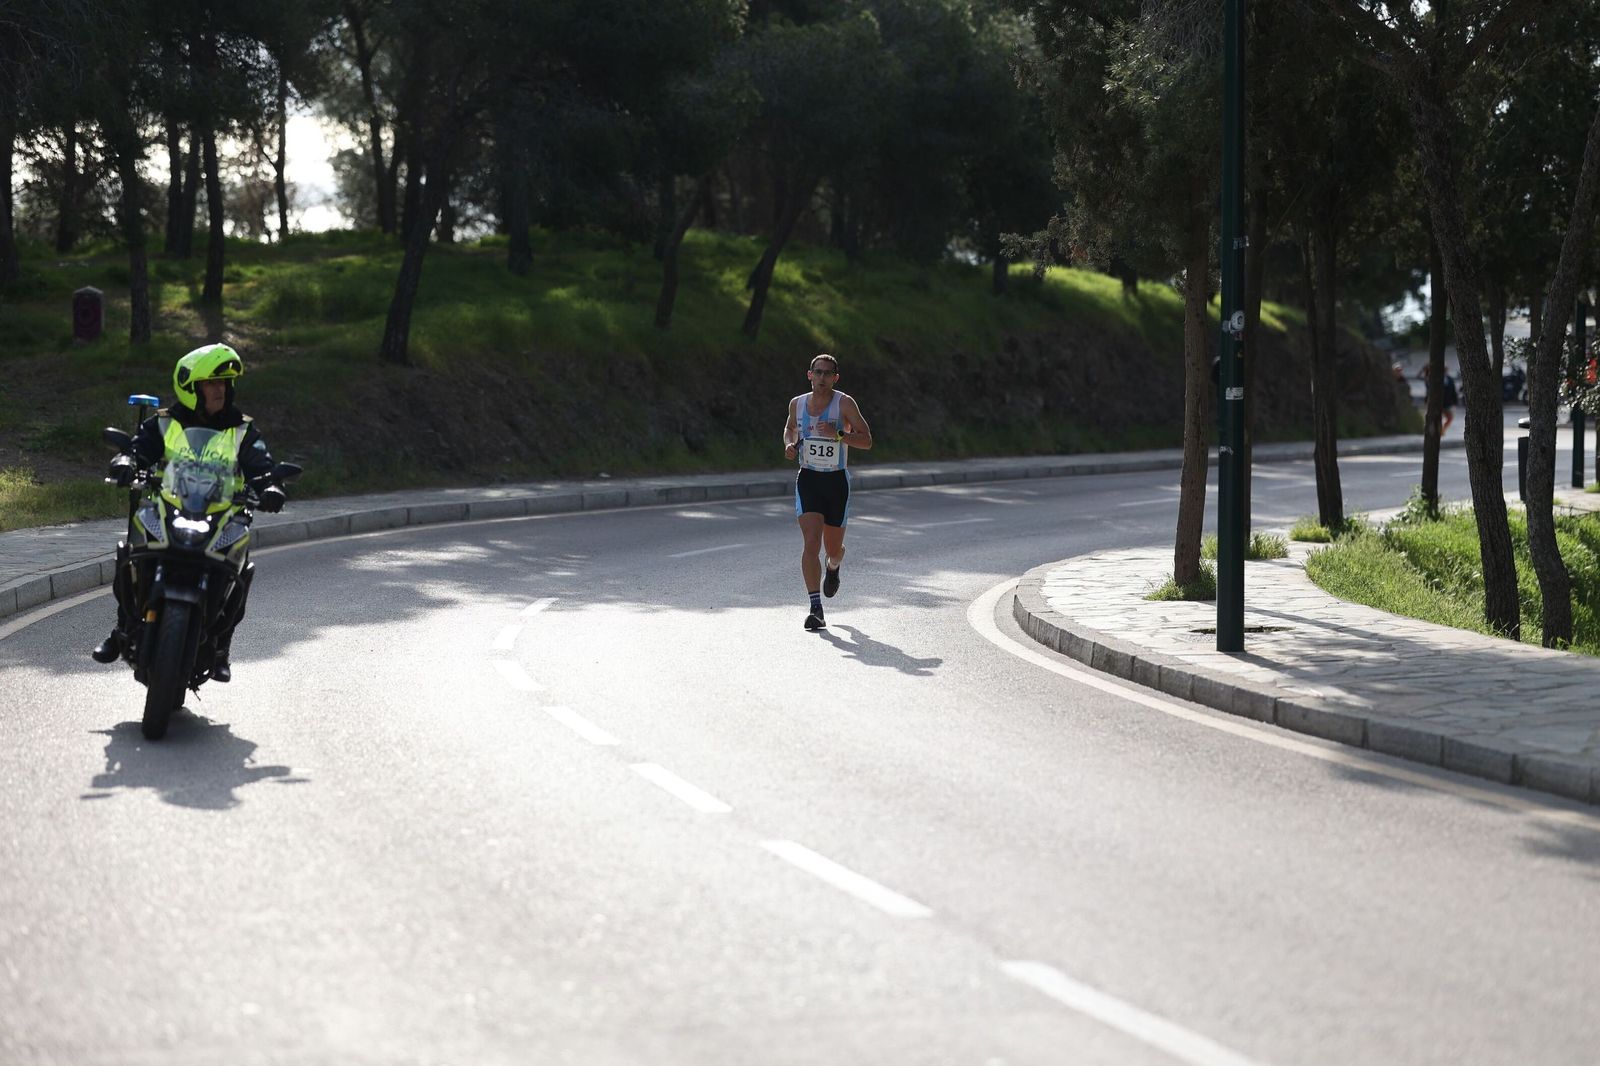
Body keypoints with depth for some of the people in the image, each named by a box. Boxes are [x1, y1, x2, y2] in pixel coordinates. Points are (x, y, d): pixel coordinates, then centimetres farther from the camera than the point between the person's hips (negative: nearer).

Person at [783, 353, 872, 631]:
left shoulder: (845, 404, -9)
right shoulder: (797, 403, 1)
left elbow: (867, 441, -10)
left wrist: (839, 434, -26)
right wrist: (789, 444, 1)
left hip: (837, 480, -1)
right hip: (808, 479, 1)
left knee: (833, 548, 12)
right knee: (811, 542, -16)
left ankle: (833, 568, 51)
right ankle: (816, 609, -18)